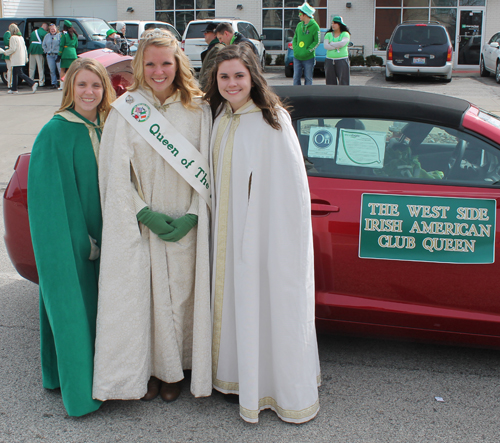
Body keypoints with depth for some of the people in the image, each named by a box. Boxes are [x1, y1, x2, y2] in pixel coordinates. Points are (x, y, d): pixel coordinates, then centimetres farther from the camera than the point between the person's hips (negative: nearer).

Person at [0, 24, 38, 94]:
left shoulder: (13, 37, -11)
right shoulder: (21, 37, 15)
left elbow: (13, 49, -17)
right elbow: (24, 48, 17)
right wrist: (26, 57, 21)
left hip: (16, 59, -9)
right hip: (22, 58, 9)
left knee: (20, 74, -12)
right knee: (15, 73, 14)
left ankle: (33, 83, -24)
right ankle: (14, 89, 18)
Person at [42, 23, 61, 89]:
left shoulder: (59, 35, 2)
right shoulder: (47, 36, 17)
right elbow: (43, 45, 23)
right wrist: (46, 51, 11)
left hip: (58, 54, -4)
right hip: (49, 56, 4)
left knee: (60, 69, -10)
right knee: (52, 70, 4)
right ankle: (54, 83, 8)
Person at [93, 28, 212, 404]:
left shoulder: (197, 110, 1)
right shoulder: (126, 110, -1)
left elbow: (205, 168, 1)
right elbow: (115, 174, -3)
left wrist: (192, 216, -9)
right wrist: (146, 214, -11)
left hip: (185, 227, 1)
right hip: (139, 225, 0)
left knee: (180, 296, 6)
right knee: (141, 296, 4)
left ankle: (174, 372, 23)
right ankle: (147, 369, 21)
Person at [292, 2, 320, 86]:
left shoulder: (314, 26, -7)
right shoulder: (299, 25, 10)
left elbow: (316, 41, -8)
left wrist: (307, 51, -15)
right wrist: (295, 49, -1)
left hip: (309, 58, -5)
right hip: (297, 57, 5)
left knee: (308, 78, 4)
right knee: (296, 77, 3)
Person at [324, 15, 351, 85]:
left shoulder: (345, 34, 3)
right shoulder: (328, 34, 10)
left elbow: (342, 43, -15)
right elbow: (326, 46, -4)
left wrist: (331, 44, -4)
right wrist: (337, 46, -10)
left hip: (342, 60, -3)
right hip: (330, 60, 3)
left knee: (343, 81, -6)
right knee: (331, 82, 1)